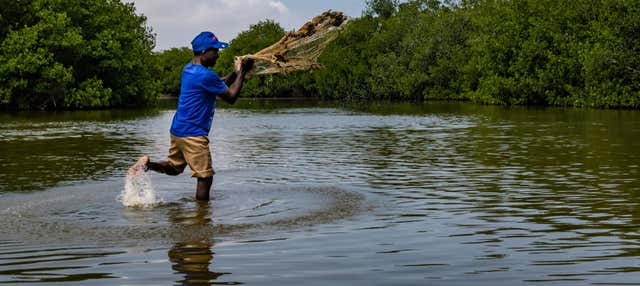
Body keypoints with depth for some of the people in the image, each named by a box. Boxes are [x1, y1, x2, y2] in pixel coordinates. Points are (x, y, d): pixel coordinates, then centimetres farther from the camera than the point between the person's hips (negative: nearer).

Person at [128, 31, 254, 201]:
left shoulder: (188, 69, 11)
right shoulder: (206, 75, -20)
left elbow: (220, 85, 21)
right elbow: (231, 97, -10)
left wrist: (236, 71, 14)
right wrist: (242, 73, -3)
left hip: (177, 129, 9)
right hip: (193, 134, -9)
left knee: (174, 168, 25)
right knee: (205, 176, -2)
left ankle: (147, 164, 6)